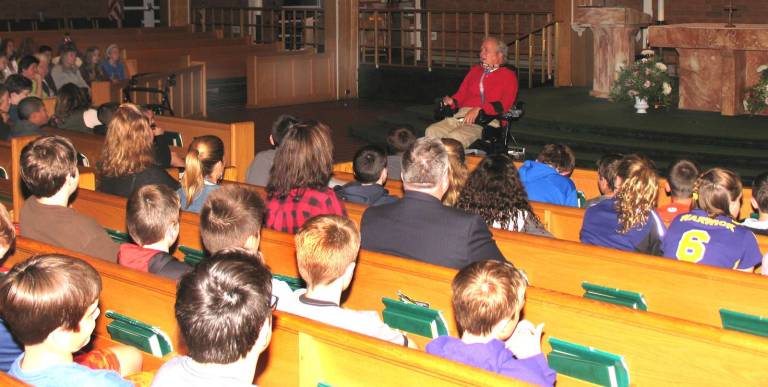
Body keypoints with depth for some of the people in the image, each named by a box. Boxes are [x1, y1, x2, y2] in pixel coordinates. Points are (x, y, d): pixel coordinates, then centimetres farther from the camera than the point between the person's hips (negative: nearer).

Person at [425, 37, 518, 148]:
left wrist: (479, 109, -17)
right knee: (431, 131, -23)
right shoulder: (474, 70, 29)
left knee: (455, 137, -35)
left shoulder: (508, 75, 10)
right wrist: (451, 101, 1)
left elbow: (504, 104, -4)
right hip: (462, 115, 6)